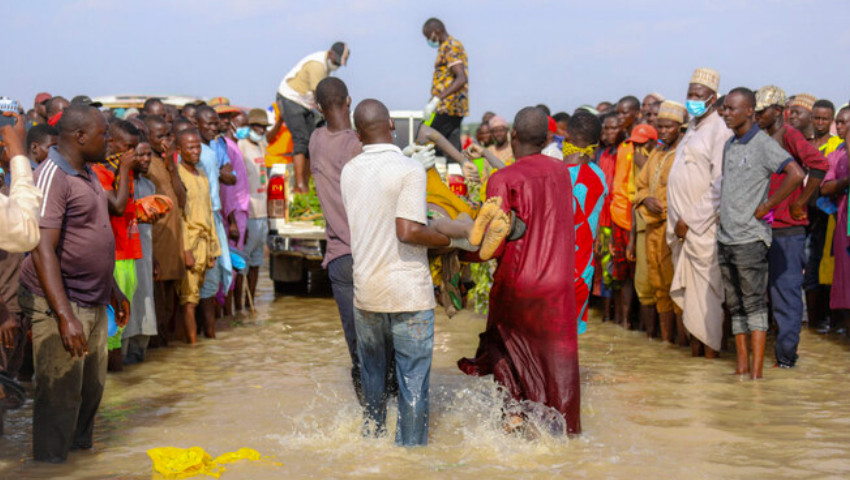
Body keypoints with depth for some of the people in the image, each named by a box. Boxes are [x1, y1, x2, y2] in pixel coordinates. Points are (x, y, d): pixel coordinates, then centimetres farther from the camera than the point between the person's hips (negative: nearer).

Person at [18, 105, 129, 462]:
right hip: (58, 303, -9)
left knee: (92, 389, 18)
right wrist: (65, 315, -29)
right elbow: (43, 250, -24)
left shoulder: (88, 175, 14)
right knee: (61, 396, -3)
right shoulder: (51, 177, -17)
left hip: (94, 303, 9)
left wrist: (112, 289, 28)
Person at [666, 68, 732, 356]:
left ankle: (710, 348, 5)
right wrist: (677, 221, 14)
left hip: (703, 226, -8)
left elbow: (720, 186, -17)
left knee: (704, 288, -3)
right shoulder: (693, 127, 16)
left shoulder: (720, 130, -11)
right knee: (685, 286, 10)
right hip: (683, 224, 8)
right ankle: (694, 339, 18)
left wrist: (691, 220, -16)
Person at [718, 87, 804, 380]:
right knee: (735, 304, 9)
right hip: (725, 237, 8)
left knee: (754, 302, -6)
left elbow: (796, 175, -22)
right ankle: (742, 363, 14)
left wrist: (766, 207, -16)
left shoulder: (763, 144, -10)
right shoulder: (729, 145, 14)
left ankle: (757, 367, -5)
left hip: (750, 238, -8)